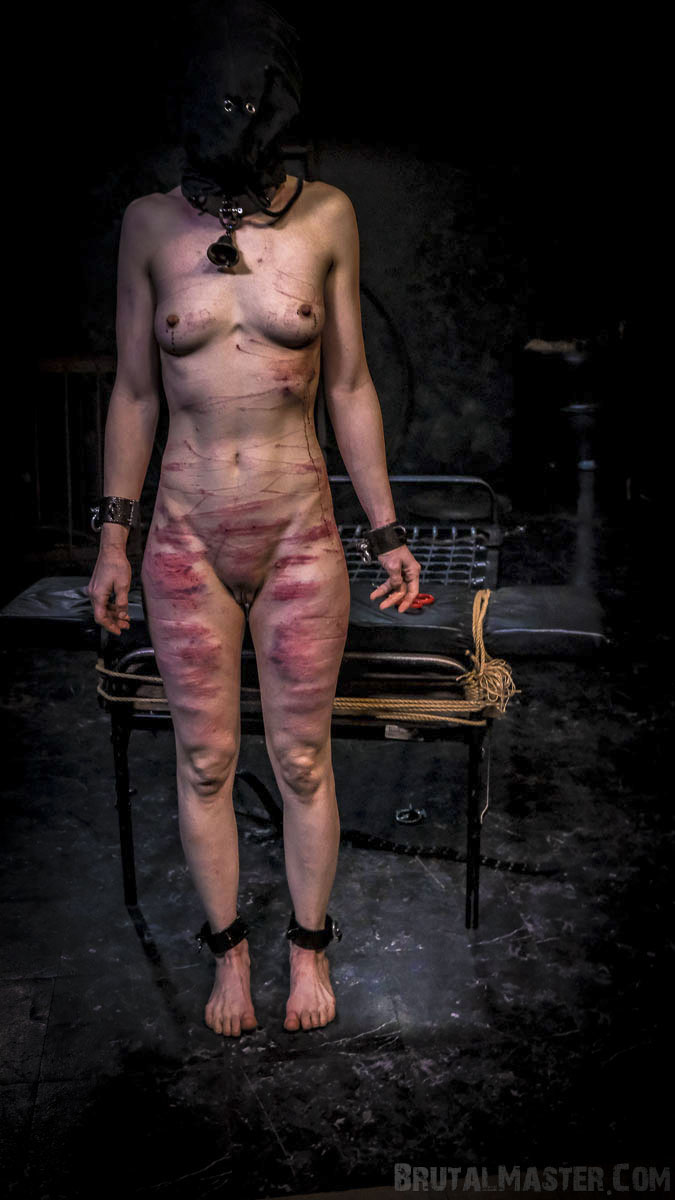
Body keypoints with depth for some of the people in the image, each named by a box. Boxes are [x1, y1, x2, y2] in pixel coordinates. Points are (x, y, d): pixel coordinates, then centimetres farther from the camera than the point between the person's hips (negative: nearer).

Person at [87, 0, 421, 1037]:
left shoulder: (327, 216, -2)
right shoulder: (150, 223, 0)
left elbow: (351, 387, 2)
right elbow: (132, 391, 5)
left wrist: (389, 533, 2)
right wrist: (112, 541, 5)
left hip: (301, 538, -1)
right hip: (187, 541, 1)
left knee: (302, 763, 11)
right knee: (205, 763, 12)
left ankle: (310, 945, 35)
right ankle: (231, 951, 35)